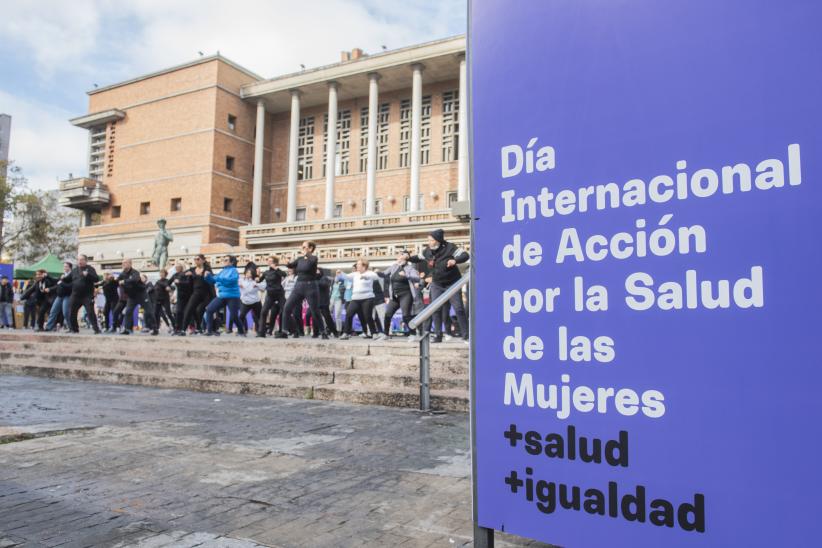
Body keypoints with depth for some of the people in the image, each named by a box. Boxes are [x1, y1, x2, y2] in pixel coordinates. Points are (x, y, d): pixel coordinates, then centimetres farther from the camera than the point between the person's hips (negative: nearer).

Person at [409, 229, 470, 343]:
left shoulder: (449, 247, -17)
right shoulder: (427, 251, -3)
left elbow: (465, 255, -21)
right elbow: (419, 258, 16)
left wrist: (455, 260, -39)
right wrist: (409, 258, -2)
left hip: (452, 283, -4)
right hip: (436, 284, 4)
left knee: (459, 308, -5)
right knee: (436, 309, 0)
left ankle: (466, 334, 4)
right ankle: (438, 335, 7)